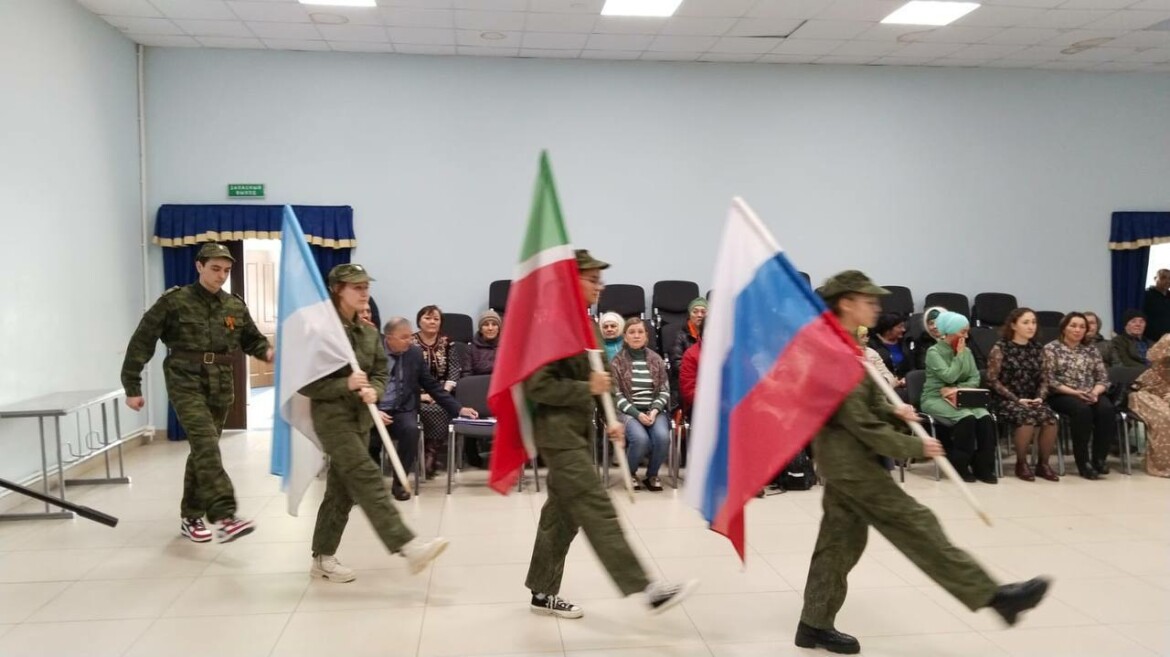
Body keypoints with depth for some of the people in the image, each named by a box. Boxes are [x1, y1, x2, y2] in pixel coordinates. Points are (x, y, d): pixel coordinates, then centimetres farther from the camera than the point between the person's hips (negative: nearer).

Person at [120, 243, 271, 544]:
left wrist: (268, 352, -5)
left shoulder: (236, 307, 9)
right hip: (186, 385, -5)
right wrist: (132, 387, -4)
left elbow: (253, 339, 19)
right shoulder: (174, 302, -5)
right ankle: (224, 517, -27)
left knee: (203, 451, 12)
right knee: (207, 445, -20)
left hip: (220, 389, 5)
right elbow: (141, 343, -3)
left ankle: (190, 517, 25)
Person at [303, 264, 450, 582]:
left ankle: (323, 557, 23)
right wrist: (345, 384, -22)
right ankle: (408, 546, -26)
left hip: (360, 417, 8)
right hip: (332, 416, -8)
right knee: (366, 479, -17)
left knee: (341, 490, 11)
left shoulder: (369, 332, 11)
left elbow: (381, 373, 12)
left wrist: (373, 391, -11)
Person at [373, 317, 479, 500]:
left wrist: (458, 409, 1)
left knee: (411, 429, -31)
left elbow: (432, 385, 9)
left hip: (401, 411, 2)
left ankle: (399, 483, -12)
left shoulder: (415, 352, 4)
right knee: (368, 438, -30)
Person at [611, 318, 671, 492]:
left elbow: (665, 390, 8)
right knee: (641, 439, -32)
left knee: (662, 437, -29)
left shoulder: (657, 360, 12)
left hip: (654, 410, 2)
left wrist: (655, 410, -11)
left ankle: (652, 474, 0)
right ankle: (630, 473, 0)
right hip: (628, 411, -2)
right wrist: (637, 414, -15)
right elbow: (616, 394, -4)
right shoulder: (616, 362, 3)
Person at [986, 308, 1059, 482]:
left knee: (1050, 419, -26)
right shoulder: (1000, 348, -4)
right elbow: (993, 380, -7)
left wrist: (1040, 397, -7)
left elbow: (1042, 380, 14)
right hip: (1005, 400, -4)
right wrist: (1016, 399, -14)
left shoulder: (1038, 349, 11)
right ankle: (1021, 464, -12)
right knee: (1027, 418, -34)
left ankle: (1043, 464, -6)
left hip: (1031, 400, 4)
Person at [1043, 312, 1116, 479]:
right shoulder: (1051, 349, 2)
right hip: (1062, 395, -4)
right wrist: (1075, 392, -17)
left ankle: (1099, 458, -19)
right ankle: (1083, 462, -28)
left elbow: (1103, 379, 11)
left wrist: (1095, 392, -12)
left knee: (1107, 409, -29)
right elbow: (1049, 381, -7)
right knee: (1082, 410, -36)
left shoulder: (1091, 351, 17)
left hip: (1091, 395, 4)